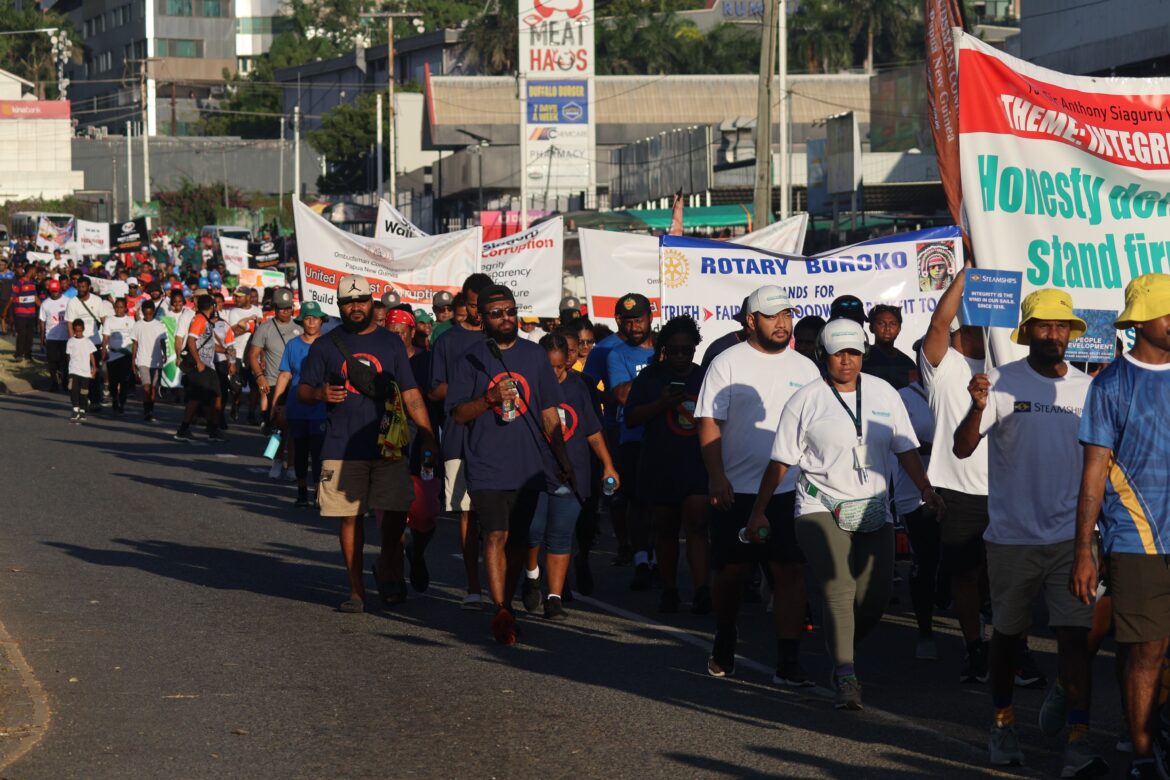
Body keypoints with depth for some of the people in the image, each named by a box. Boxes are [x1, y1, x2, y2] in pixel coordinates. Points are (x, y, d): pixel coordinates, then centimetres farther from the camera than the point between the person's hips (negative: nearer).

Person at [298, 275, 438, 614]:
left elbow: (411, 395, 7)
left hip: (388, 446, 0)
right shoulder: (325, 346, 7)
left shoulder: (390, 343, 8)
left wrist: (431, 439, 0)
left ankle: (387, 567, 23)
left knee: (396, 510, -5)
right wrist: (320, 393, -17)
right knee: (350, 517, 1)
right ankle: (356, 589, 10)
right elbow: (303, 390, 7)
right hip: (343, 448, 0)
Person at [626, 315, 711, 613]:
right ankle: (669, 590, 21)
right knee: (665, 529, 10)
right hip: (660, 466, 1)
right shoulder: (650, 377, 4)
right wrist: (662, 403, -16)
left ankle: (702, 592, -21)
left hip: (698, 465, -1)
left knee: (697, 526, -13)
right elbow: (631, 418, -2)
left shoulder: (704, 376, 8)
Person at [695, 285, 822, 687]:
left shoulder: (805, 368, 10)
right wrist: (717, 477, -13)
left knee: (792, 572, -7)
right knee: (731, 571, 8)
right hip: (736, 489, -2)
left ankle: (788, 662, -5)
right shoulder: (728, 364, 0)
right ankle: (724, 645, 32)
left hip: (791, 490, 2)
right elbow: (709, 423, -3)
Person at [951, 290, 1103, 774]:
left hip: (1071, 536, 1)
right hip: (1012, 535, -1)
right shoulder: (1003, 383, -4)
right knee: (1007, 633, 12)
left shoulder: (1088, 389, 6)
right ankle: (1003, 724, 31)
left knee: (1075, 634, -8)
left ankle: (1078, 741, -11)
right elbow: (962, 448, -12)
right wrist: (978, 408, -31)